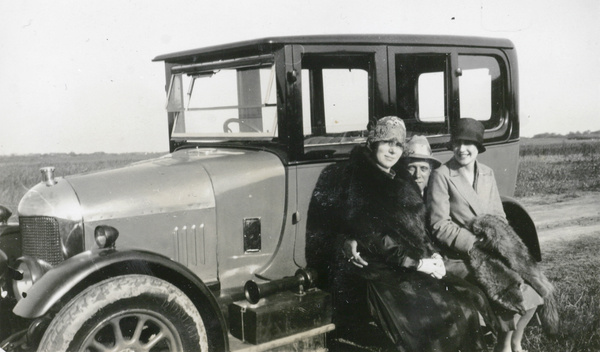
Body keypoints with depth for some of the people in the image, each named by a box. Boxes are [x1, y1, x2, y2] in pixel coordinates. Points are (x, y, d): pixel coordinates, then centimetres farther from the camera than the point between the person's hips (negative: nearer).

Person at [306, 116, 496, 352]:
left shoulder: (403, 181, 17)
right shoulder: (355, 180, -5)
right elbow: (369, 236, -13)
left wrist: (433, 255, -2)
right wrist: (414, 262, -16)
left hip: (413, 267, 7)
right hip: (376, 270, -7)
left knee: (467, 301, -13)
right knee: (433, 314, -27)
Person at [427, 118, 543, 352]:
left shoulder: (487, 174, 11)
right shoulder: (441, 176, -8)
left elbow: (498, 216, 14)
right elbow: (440, 226, -12)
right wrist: (473, 244, -19)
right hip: (459, 256, -6)